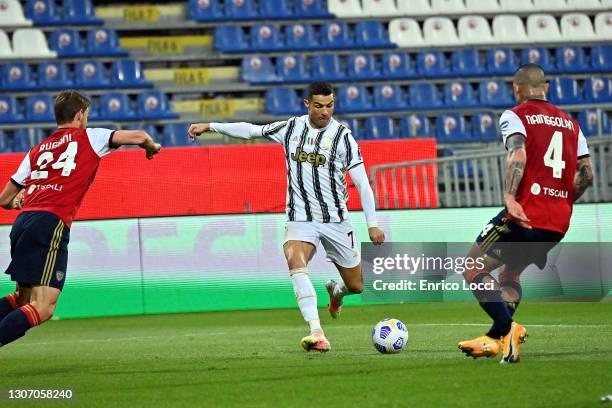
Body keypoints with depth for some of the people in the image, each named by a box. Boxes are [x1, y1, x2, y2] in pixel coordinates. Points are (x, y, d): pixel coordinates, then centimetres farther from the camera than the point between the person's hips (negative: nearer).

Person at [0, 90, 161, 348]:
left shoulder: (37, 150, 23)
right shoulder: (88, 138, 10)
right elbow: (139, 137, 8)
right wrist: (152, 147, 31)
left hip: (23, 222, 7)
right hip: (51, 223, -7)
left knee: (23, 300, 19)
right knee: (42, 309, -11)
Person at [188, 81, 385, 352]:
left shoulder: (342, 136, -7)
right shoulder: (291, 128, 3)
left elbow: (362, 183, -7)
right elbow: (251, 130, 16)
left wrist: (372, 224, -11)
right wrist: (210, 126, 16)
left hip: (335, 220, -1)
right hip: (300, 219, 1)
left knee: (356, 286, 6)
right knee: (295, 261, -30)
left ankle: (336, 291, 48)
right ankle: (317, 334, -36)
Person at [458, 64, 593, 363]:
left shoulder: (514, 117, -1)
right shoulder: (570, 123, 18)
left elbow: (518, 155, -21)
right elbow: (586, 175, 12)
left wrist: (509, 196, -31)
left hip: (525, 215, -7)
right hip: (559, 222, 7)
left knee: (473, 268, 1)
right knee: (510, 273, 25)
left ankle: (508, 329, -15)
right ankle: (494, 339, 14)